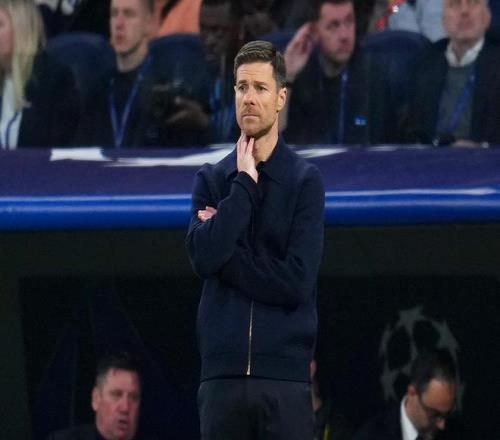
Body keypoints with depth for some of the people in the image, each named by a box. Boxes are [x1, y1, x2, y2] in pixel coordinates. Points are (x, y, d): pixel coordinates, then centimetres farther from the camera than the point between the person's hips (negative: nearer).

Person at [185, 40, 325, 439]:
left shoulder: (305, 181, 1)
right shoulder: (211, 179, 10)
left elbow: (296, 281, -10)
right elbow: (204, 257, -9)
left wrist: (226, 255, -7)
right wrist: (245, 182, -7)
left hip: (284, 375, -2)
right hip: (223, 373, 2)